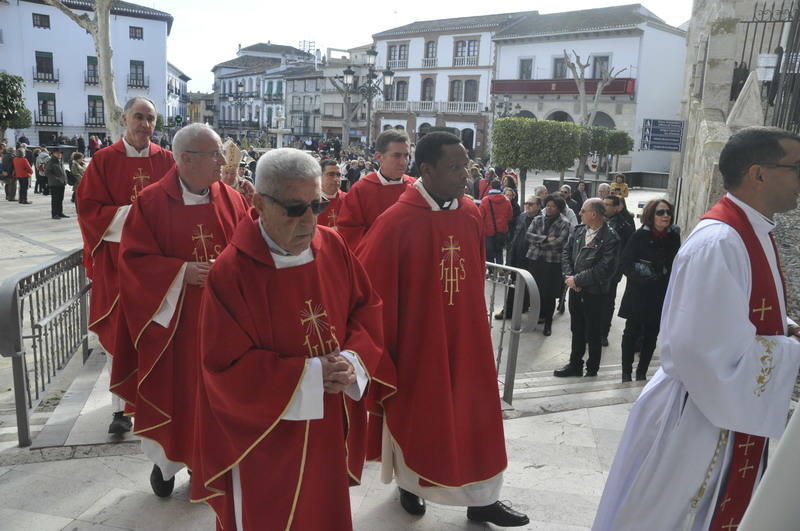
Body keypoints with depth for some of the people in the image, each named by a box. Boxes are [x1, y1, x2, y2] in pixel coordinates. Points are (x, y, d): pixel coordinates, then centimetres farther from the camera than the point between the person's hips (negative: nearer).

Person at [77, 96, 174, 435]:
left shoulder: (166, 160, 5)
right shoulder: (104, 161, 0)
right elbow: (88, 208, -3)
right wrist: (131, 213, -15)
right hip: (118, 257, -1)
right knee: (122, 331, 2)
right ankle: (121, 408, 11)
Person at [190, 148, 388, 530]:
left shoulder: (333, 247, -6)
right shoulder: (231, 272, -22)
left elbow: (367, 307, 3)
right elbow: (227, 366, -20)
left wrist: (353, 359, -15)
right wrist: (309, 375, -22)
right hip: (265, 435, -4)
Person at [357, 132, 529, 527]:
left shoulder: (471, 216, -2)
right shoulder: (396, 222, -19)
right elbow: (372, 289, -12)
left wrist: (477, 323, 14)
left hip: (464, 336, 5)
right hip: (416, 339, -4)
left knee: (474, 416, 12)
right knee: (414, 417, 14)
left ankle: (482, 498, 30)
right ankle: (408, 484, 40)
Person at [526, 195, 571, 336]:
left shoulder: (564, 223, -2)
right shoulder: (538, 220, 10)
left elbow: (559, 242, -14)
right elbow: (529, 234, -4)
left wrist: (539, 242, -6)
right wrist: (545, 239, -16)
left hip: (553, 262, -4)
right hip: (536, 259, 4)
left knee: (549, 293, 0)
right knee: (536, 290, 7)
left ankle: (548, 323, 12)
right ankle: (539, 315, 26)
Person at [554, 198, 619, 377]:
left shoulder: (610, 239, -18)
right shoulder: (579, 230, 3)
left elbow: (604, 268, -23)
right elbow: (566, 252, 7)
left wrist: (577, 279, -19)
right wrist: (568, 276, -7)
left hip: (594, 292, -6)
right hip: (575, 289, 6)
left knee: (594, 333, 9)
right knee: (577, 330, 18)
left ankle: (592, 369, 25)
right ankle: (575, 365, 32)